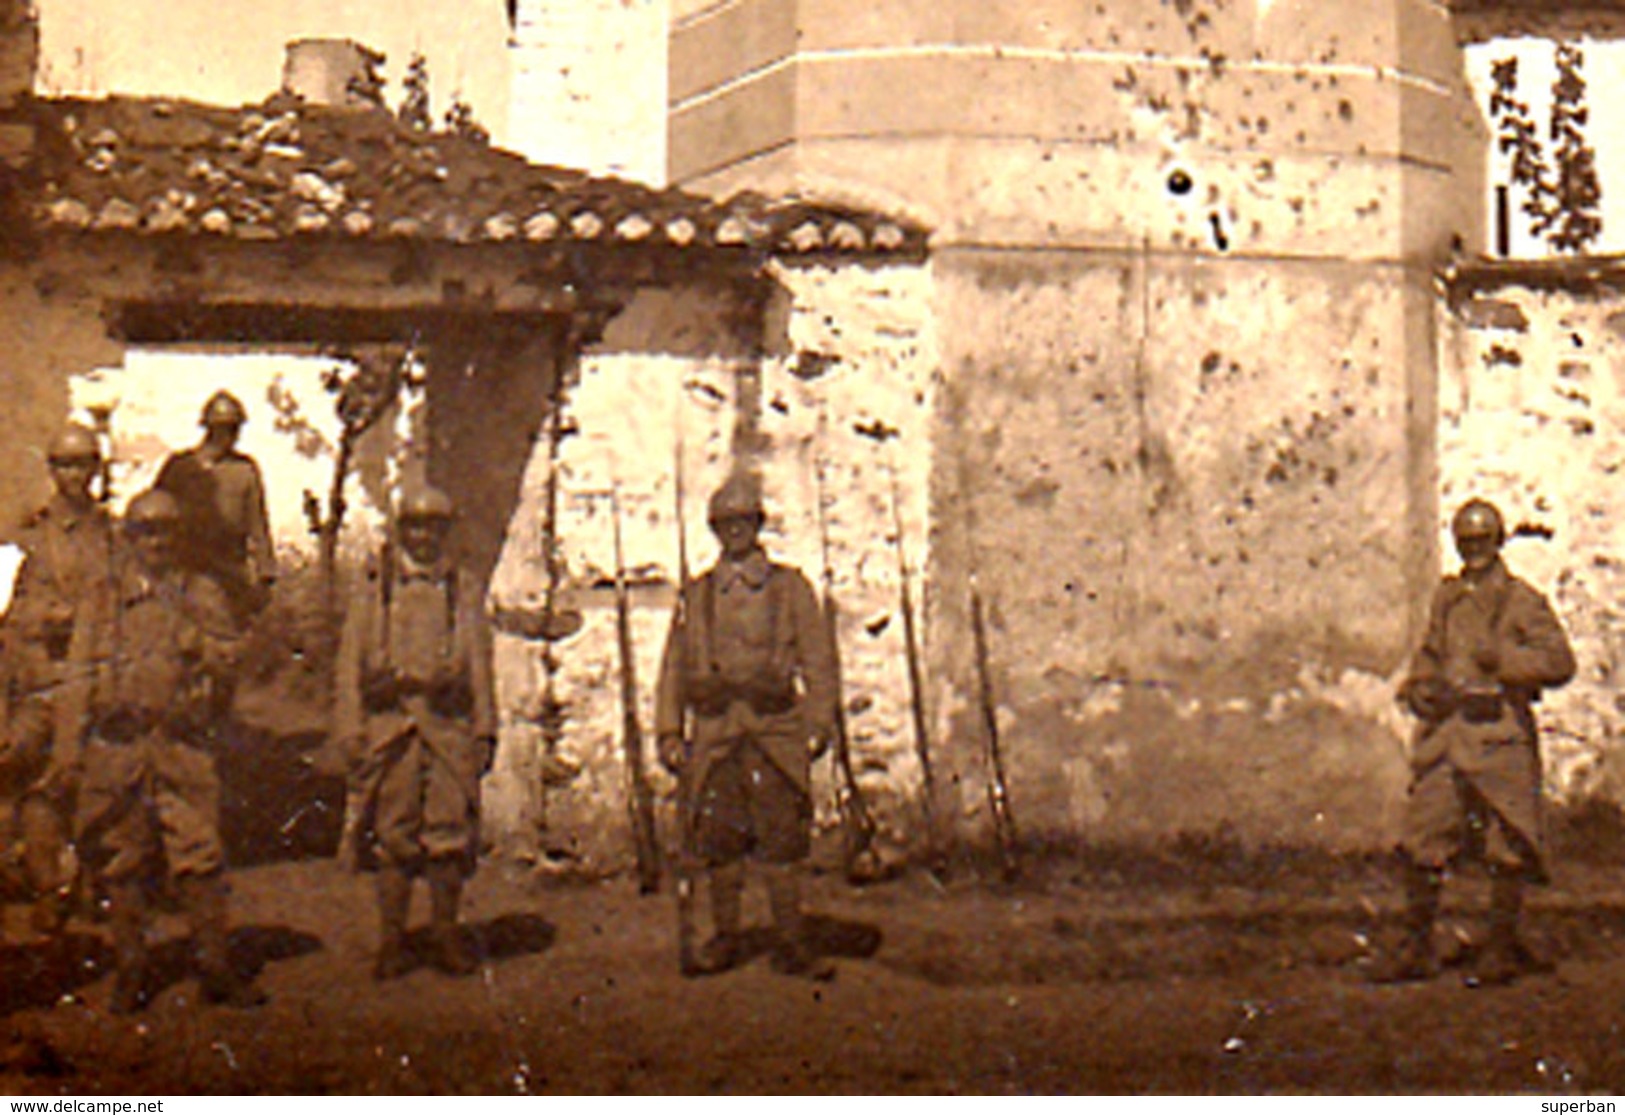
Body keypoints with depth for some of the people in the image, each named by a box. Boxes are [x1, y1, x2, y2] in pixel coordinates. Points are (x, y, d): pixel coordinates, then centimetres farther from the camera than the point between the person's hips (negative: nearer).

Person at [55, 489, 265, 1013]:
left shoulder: (200, 596, 11)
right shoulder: (101, 604, 11)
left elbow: (228, 660, 6)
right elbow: (78, 680, 9)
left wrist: (198, 626, -12)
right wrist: (68, 749, 1)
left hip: (183, 749, -1)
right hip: (117, 749, 1)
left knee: (201, 860, -5)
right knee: (122, 866, 5)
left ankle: (215, 968, 3)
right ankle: (130, 973, 14)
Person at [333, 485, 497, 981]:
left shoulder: (464, 588, 12)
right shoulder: (374, 587, 9)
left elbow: (480, 664, 13)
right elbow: (351, 662, 8)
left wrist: (485, 730, 7)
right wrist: (352, 730, 0)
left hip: (449, 726, 1)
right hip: (389, 724, -1)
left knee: (451, 832, -1)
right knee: (393, 835, 1)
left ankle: (446, 934, 11)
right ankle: (391, 939, 9)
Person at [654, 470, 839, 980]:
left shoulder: (791, 587, 9)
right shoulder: (696, 594, 13)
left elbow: (819, 660, 7)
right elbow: (673, 666, 14)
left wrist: (820, 724, -3)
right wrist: (669, 733, 6)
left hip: (775, 732, -2)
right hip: (714, 734, 2)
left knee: (782, 840, -4)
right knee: (718, 839, 3)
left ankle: (792, 942, 2)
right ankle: (726, 938, 14)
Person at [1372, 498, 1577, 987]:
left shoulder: (1522, 602, 0)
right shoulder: (1446, 599, 16)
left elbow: (1560, 662, -8)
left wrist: (1501, 658, -17)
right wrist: (1422, 688, 7)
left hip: (1499, 734, -5)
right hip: (1445, 731, 5)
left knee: (1505, 848, -1)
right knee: (1421, 841, 2)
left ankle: (1502, 951, 8)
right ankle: (1416, 949, 9)